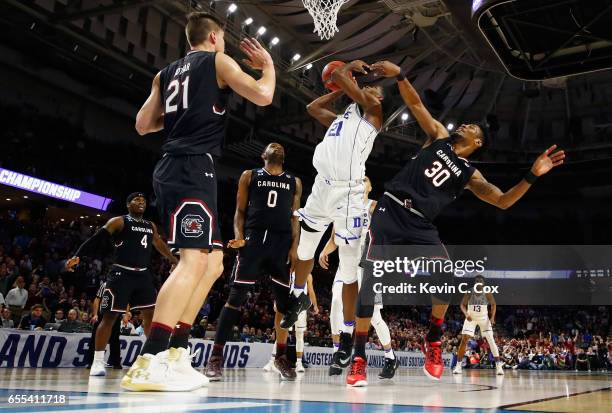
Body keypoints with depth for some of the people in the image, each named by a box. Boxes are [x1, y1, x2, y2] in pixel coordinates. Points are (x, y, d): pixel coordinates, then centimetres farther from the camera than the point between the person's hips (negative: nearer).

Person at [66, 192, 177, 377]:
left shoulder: (151, 226, 16)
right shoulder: (118, 222, -2)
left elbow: (160, 245, 30)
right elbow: (96, 239, -9)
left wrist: (175, 261, 36)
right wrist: (77, 256, -20)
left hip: (143, 275, 6)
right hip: (121, 274, -6)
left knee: (152, 314, 2)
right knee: (109, 316, -5)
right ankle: (98, 362, 2)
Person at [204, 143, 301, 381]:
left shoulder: (294, 182, 19)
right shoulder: (250, 176, 14)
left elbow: (295, 217, 13)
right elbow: (240, 211, 9)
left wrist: (294, 246, 0)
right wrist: (238, 237, -9)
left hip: (283, 242, 2)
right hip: (254, 238, -2)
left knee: (284, 301, 1)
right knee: (236, 296, -8)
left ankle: (280, 356, 15)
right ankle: (216, 356, -4)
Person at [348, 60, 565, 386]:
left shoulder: (469, 175, 13)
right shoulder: (439, 137, 15)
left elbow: (503, 201, 6)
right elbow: (416, 105, 11)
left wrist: (533, 176, -6)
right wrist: (399, 75, -3)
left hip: (419, 225, 1)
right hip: (389, 211, 0)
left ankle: (434, 339, 2)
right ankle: (359, 359, -5)